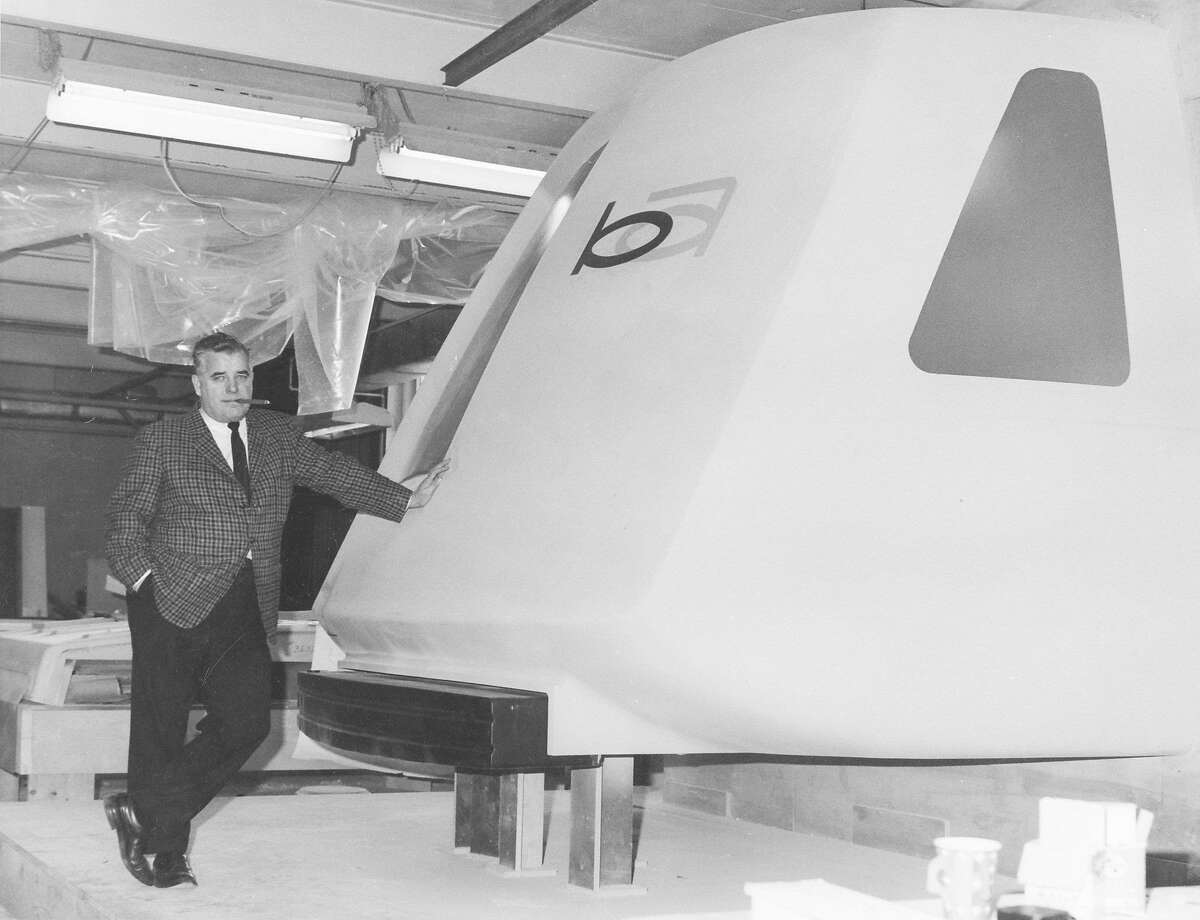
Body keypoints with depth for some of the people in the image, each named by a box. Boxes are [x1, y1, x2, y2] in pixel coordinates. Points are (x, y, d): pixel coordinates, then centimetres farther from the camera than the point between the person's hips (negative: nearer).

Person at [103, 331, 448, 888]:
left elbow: (332, 472, 22)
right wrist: (143, 576, -11)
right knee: (160, 732, -1)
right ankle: (167, 856, 13)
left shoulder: (277, 436, 15)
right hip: (173, 608, -4)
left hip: (246, 612, 4)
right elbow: (126, 515, 3)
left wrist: (403, 500, 20)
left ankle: (141, 814, 4)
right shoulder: (160, 442, 2)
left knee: (247, 724, -8)